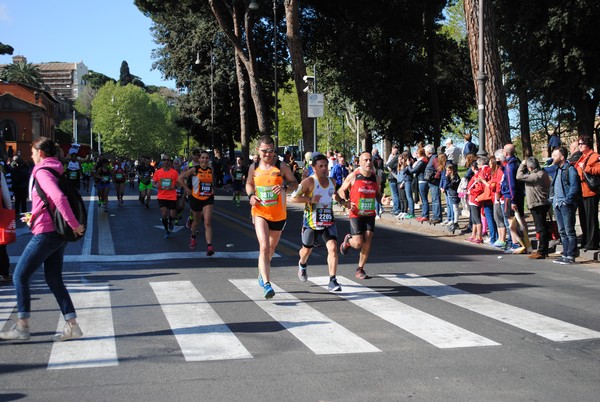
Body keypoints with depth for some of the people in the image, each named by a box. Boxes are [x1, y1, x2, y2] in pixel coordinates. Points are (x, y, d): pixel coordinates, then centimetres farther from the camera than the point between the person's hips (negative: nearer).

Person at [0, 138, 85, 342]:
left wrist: (74, 225, -25)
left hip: (46, 233, -9)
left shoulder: (42, 172, -14)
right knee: (54, 279, 12)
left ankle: (22, 326, 6)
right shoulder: (57, 171, 14)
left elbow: (59, 198, -28)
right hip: (59, 233, 9)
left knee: (20, 276, 2)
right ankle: (72, 326, 9)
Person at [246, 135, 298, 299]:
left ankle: (262, 275, 46)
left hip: (278, 214, 1)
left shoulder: (281, 166, -7)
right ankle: (267, 284, -21)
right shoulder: (254, 167, 1)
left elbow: (295, 183, 0)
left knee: (271, 247, 18)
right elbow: (249, 184, 17)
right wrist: (251, 196, -3)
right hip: (260, 213, -1)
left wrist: (285, 188, -22)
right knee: (264, 246, -18)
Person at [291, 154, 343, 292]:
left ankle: (332, 281, -15)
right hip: (311, 222, -3)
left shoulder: (332, 182, 6)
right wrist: (310, 199, -28)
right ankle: (302, 265, 53)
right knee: (307, 249, 16)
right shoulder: (309, 182, -14)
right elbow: (293, 198, -19)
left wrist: (340, 200, 10)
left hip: (328, 221, 3)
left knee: (333, 247, -17)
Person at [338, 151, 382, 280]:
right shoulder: (353, 176, -8)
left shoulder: (376, 178, 3)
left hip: (370, 214, 4)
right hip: (356, 214, -3)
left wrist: (381, 199, -8)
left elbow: (378, 195, 15)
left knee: (367, 241, -4)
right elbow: (341, 190, 2)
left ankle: (360, 269, 9)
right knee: (358, 243, -9)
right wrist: (345, 202, -15)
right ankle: (348, 240, 29)